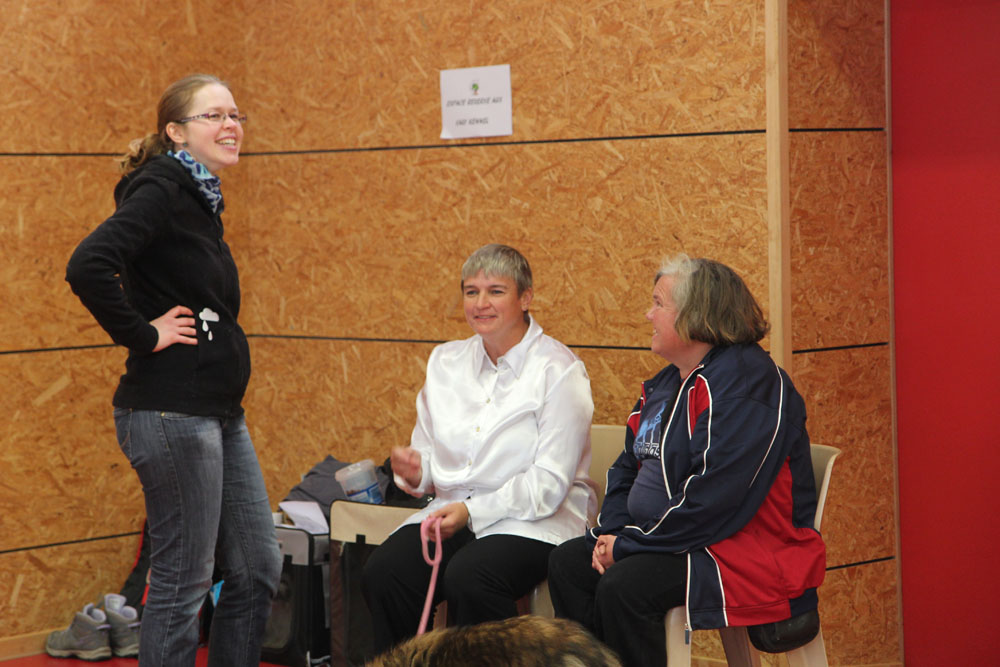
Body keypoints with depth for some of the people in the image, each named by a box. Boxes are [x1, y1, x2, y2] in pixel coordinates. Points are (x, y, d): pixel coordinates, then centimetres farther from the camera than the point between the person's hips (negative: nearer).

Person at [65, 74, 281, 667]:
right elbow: (88, 267, -28)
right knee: (183, 581, -2)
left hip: (219, 412, 10)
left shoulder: (200, 197, 15)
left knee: (259, 568, 12)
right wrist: (142, 334, -19)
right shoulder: (161, 190, -14)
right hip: (172, 412, -10)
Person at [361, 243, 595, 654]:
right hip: (454, 513, 5)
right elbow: (427, 455, 16)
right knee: (381, 573, -23)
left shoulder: (558, 370, -5)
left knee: (467, 579, -35)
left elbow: (550, 483, -11)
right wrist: (415, 471, -9)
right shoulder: (446, 362, 14)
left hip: (534, 523, -5)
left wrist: (473, 511, -20)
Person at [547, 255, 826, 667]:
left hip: (746, 552, -10)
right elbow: (627, 469, 19)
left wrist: (629, 544, -19)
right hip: (675, 543, 10)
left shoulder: (745, 382, -18)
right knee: (567, 564, -3)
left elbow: (711, 501, -25)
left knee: (622, 586, -29)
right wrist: (611, 532, -1)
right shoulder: (666, 384, 15)